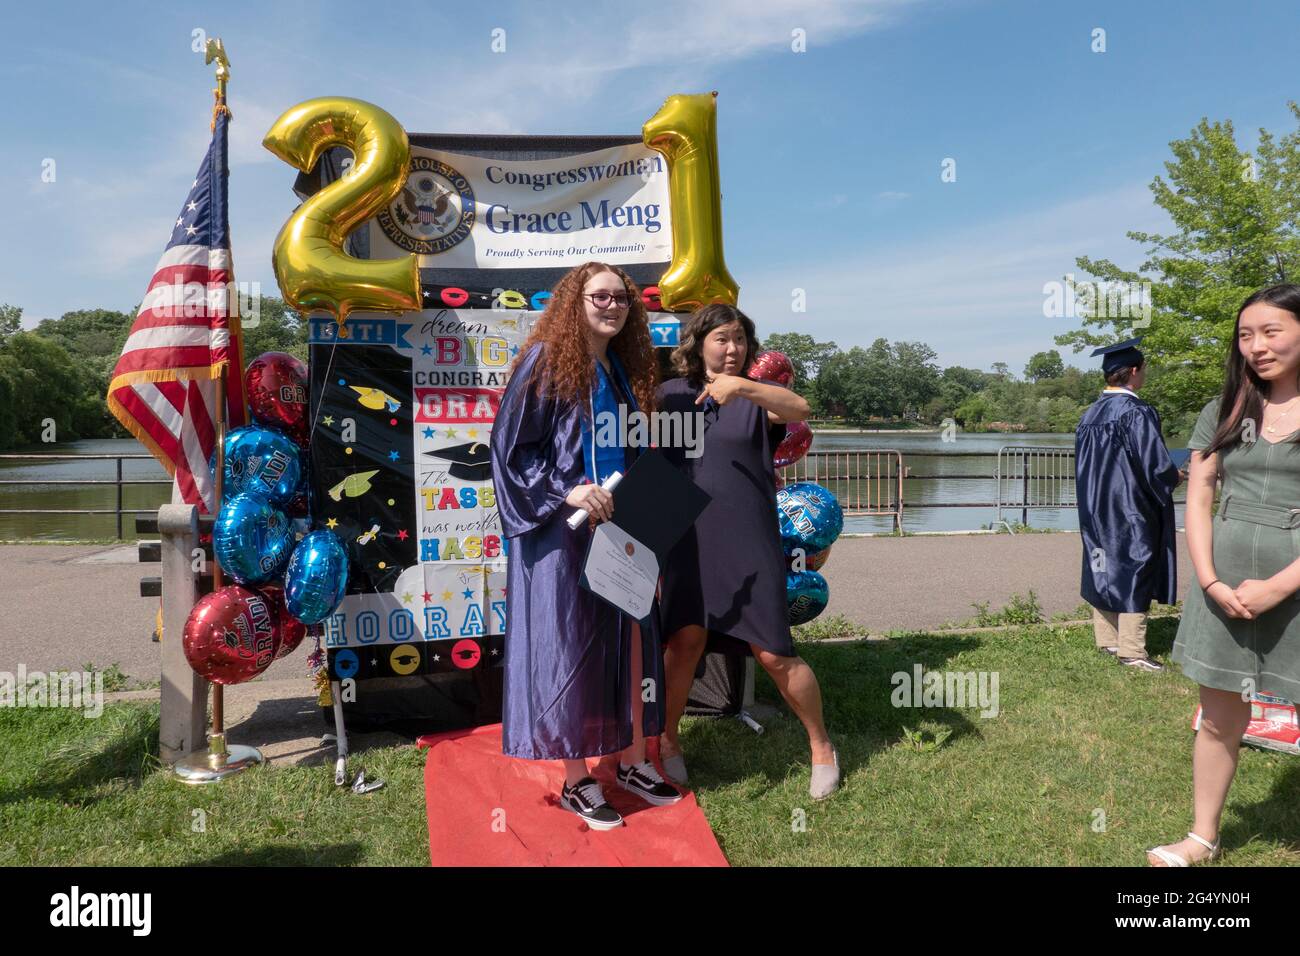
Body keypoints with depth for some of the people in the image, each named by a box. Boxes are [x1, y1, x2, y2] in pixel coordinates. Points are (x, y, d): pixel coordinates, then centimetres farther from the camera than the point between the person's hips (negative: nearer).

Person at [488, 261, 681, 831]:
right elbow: (510, 447, -11)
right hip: (565, 531, -6)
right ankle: (575, 781, 12)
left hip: (619, 527, 7)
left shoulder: (625, 370, 13)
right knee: (570, 646, -1)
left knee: (630, 641, 9)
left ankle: (632, 761, 23)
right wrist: (568, 490, -20)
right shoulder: (545, 362, -7)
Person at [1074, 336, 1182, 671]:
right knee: (1133, 573, -1)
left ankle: (1106, 639, 23)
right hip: (1130, 509, -8)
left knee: (1105, 569, 14)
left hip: (1096, 509, 8)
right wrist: (1175, 477, 2)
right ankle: (1131, 650, 4)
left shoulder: (1090, 414, 6)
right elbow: (1157, 466, -19)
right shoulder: (1137, 412, -18)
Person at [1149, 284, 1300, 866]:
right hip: (1225, 585, 3)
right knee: (1219, 720, 12)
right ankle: (1202, 839, 25)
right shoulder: (1224, 413, 8)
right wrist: (1211, 582, -7)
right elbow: (1197, 501, 6)